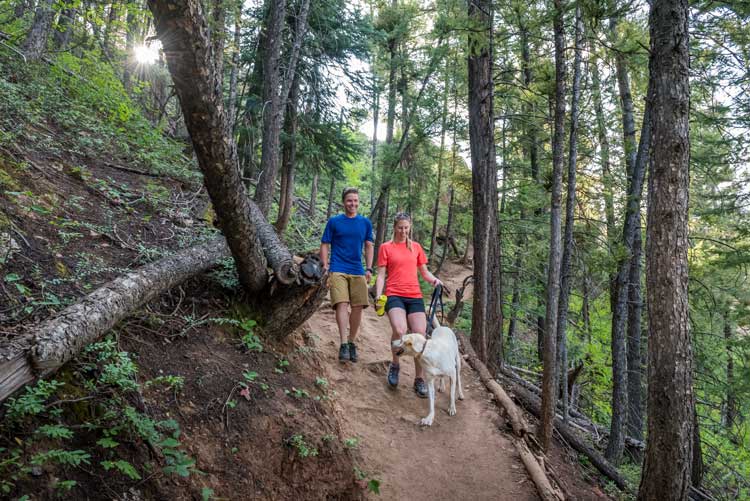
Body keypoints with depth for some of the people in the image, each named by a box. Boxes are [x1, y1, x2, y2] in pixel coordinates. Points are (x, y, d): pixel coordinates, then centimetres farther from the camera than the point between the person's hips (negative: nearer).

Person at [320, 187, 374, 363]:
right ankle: (343, 344, -18)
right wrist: (325, 265, -6)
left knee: (358, 307, 0)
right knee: (342, 304, -16)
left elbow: (369, 246, 15)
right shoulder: (334, 221, 4)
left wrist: (369, 269, 6)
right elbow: (325, 245, 6)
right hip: (338, 270, -3)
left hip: (358, 272, 3)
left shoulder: (365, 223, 12)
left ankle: (352, 342, 16)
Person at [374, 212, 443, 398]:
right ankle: (395, 365, 1)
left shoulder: (416, 247, 16)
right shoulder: (386, 247, 8)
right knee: (399, 330, -28)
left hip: (415, 296, 3)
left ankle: (419, 379, 9)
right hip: (394, 295, -3)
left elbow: (424, 272, 20)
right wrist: (378, 296, -9)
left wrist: (434, 280, -1)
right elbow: (381, 275, 5)